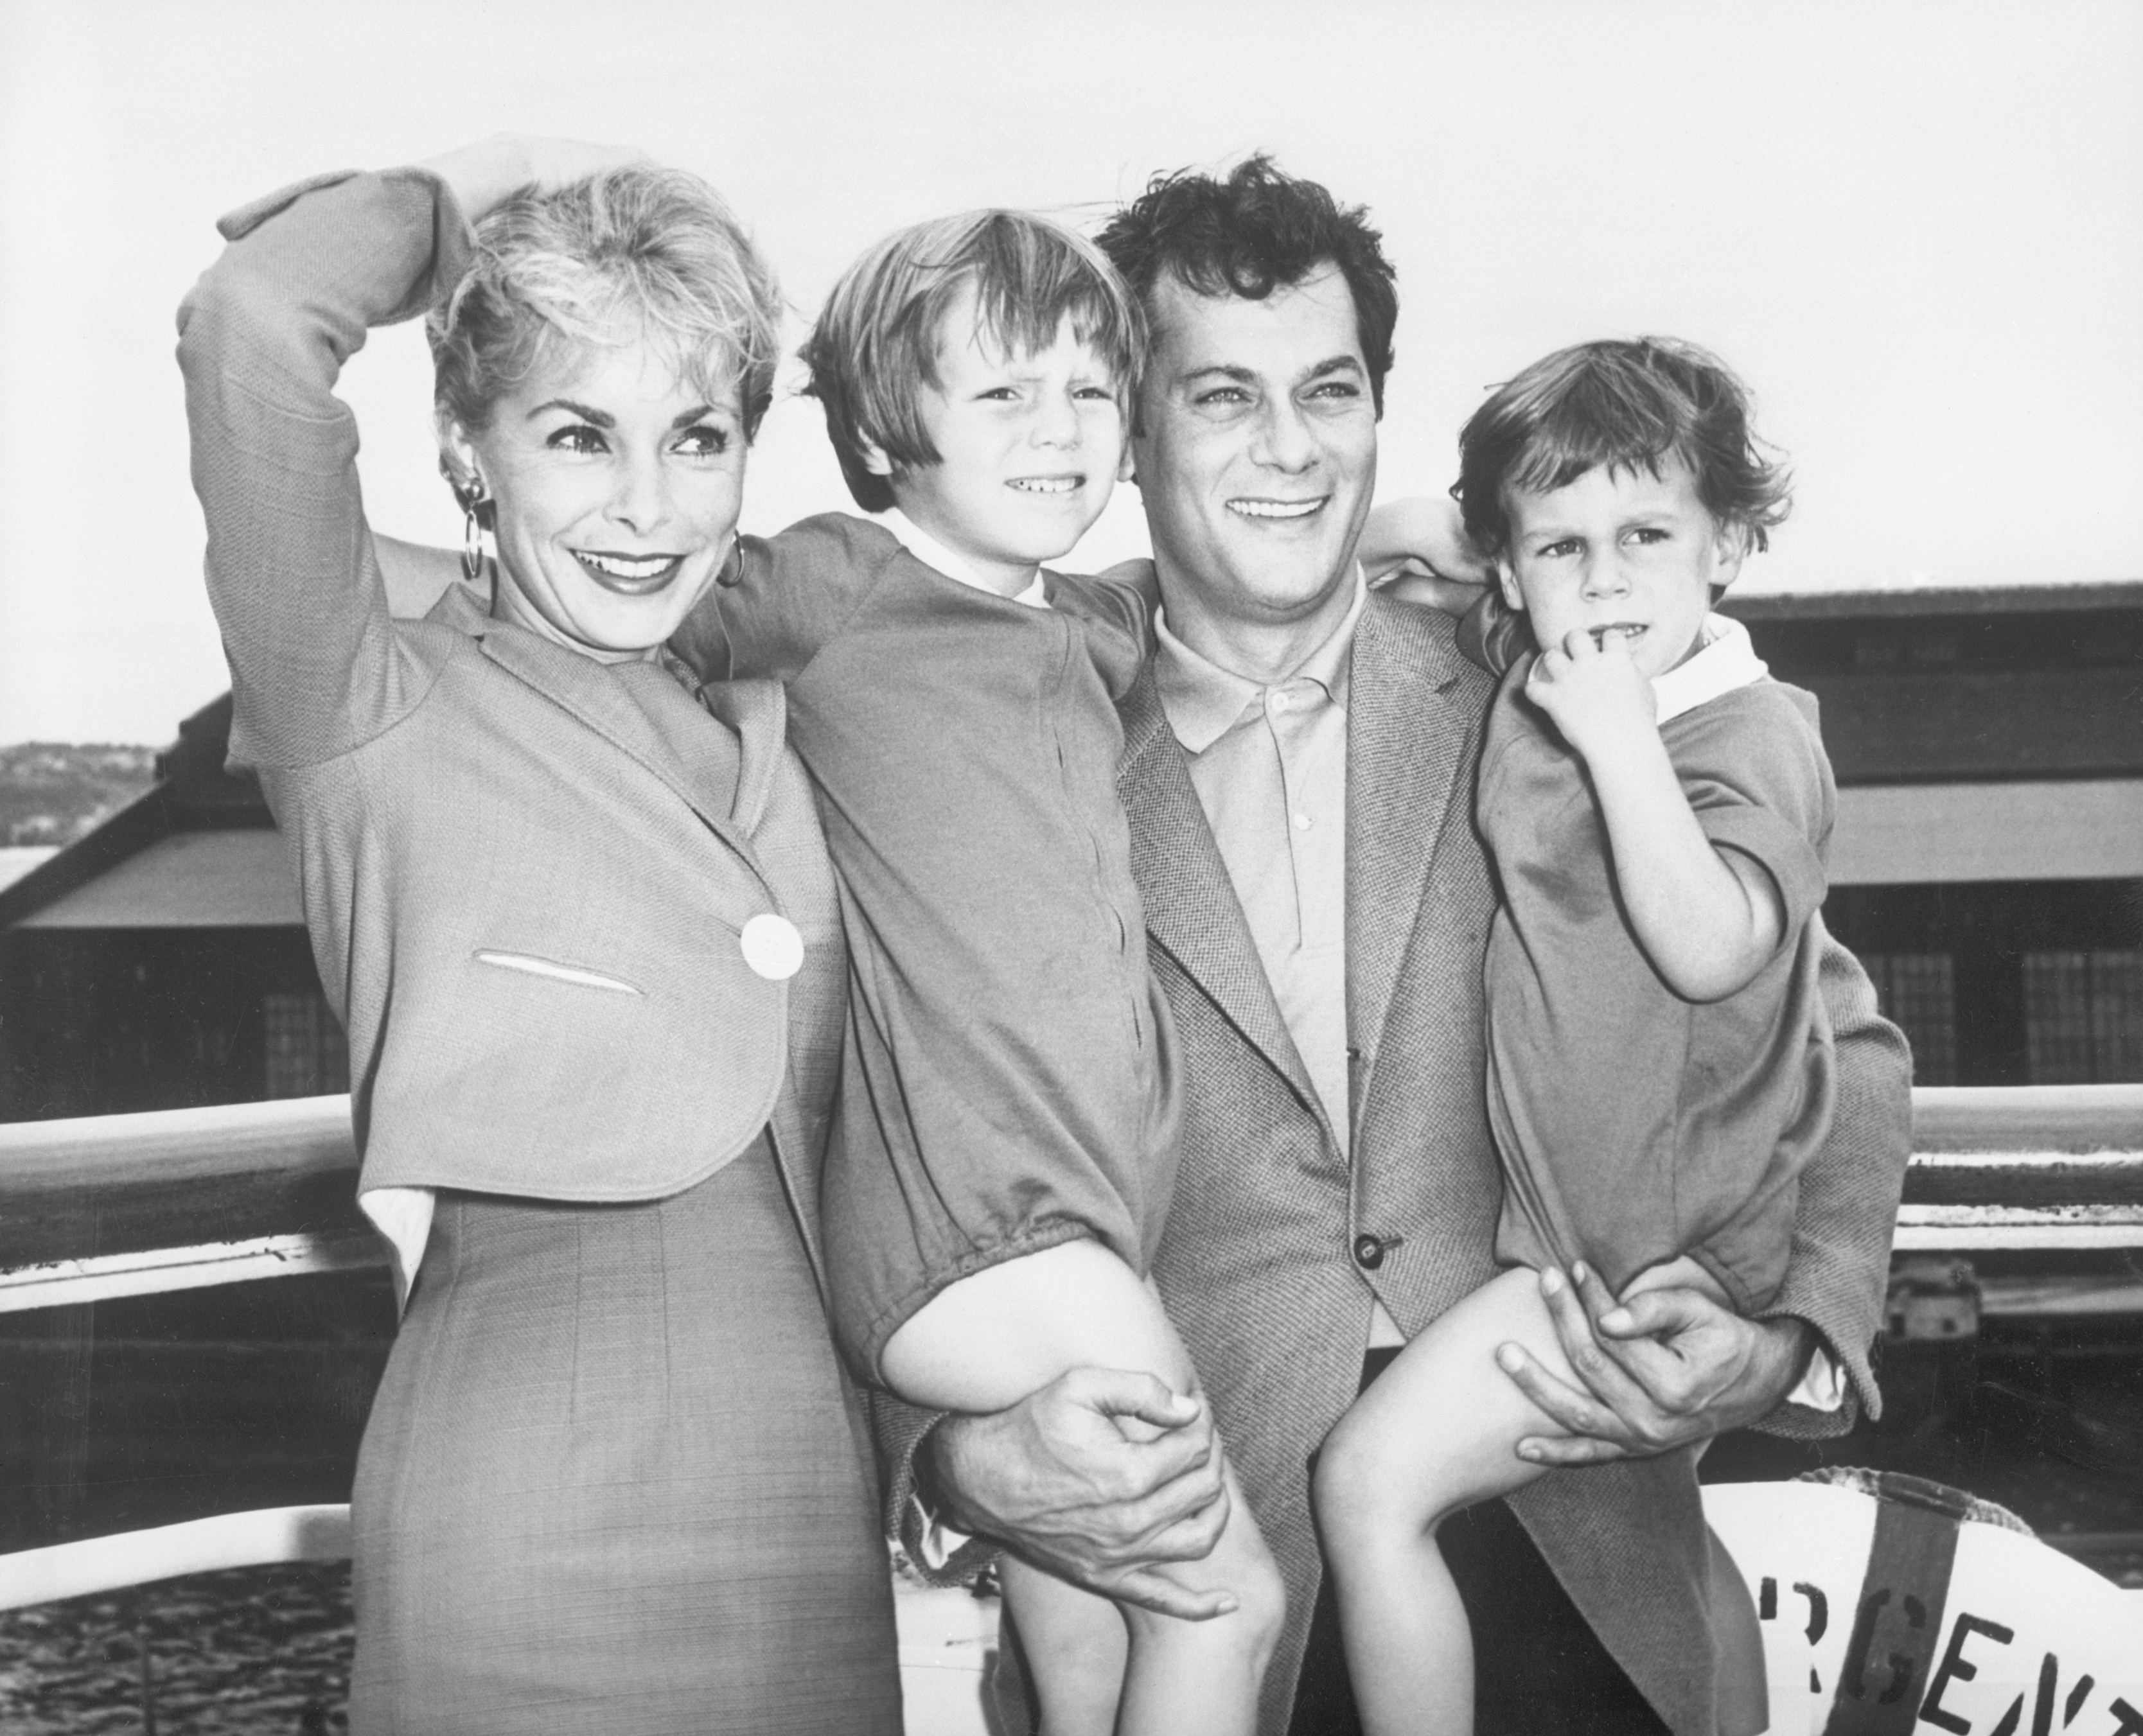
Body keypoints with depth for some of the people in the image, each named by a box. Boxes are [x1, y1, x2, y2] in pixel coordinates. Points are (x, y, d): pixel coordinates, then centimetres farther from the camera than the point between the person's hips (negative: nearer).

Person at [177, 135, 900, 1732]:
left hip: (824, 1532, 6)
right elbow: (252, 325, -22)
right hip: (532, 1540, -6)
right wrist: (456, 199, -5)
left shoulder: (766, 731, 10)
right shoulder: (384, 718, -7)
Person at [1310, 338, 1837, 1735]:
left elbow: (1708, 949, -32)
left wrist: (1620, 737, -31)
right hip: (1578, 1222, 9)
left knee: (1376, 1478, -15)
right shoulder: (1535, 709, 6)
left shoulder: (1754, 734, -16)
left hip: (1670, 1246, -9)